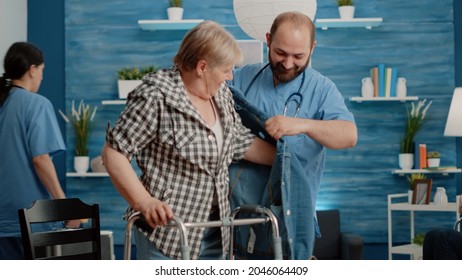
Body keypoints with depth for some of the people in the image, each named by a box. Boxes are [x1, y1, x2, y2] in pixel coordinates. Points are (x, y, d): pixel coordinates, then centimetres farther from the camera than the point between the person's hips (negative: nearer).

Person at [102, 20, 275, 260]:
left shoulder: (221, 94, 7)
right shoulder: (156, 97, -17)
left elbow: (241, 142, 18)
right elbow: (114, 152, -15)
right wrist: (144, 202, -23)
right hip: (165, 229, -7)